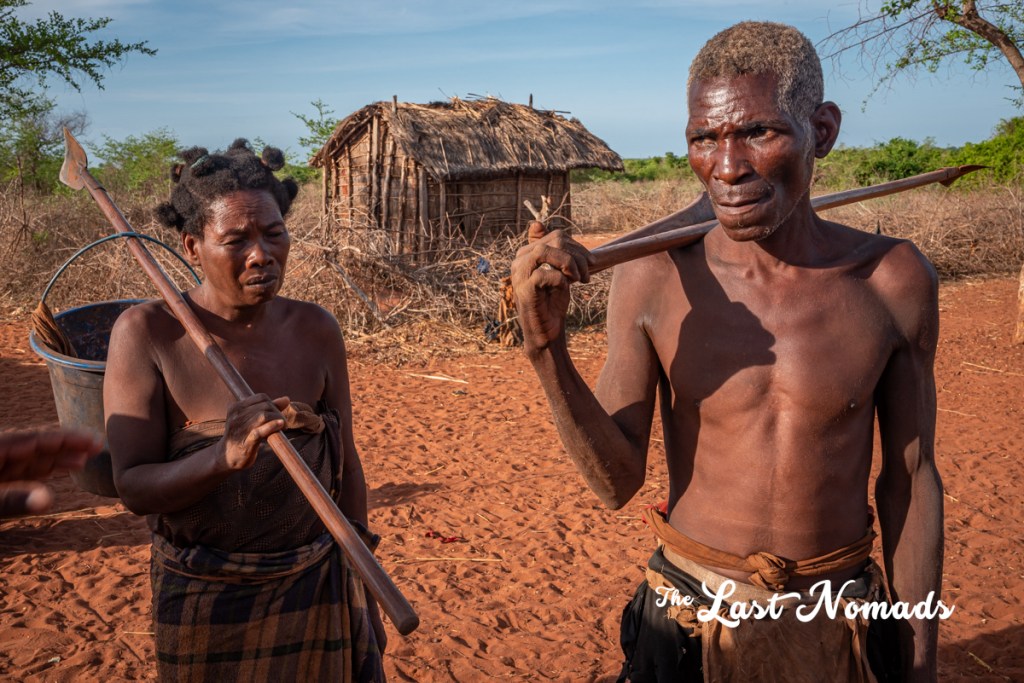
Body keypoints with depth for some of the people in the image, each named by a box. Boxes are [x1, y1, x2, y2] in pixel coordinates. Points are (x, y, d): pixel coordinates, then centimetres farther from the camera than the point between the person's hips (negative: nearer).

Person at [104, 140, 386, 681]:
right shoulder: (146, 333, -13)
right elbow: (134, 488, -16)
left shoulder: (315, 330, -7)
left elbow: (344, 466, 1)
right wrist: (225, 457, -37)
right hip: (204, 605, -2)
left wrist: (363, 597, 8)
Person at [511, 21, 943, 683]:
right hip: (689, 624, -1)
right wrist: (547, 348, -28)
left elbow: (910, 479, -1)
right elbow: (617, 481, -13)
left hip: (840, 626, 1)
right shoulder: (651, 280, -14)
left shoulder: (894, 280, -10)